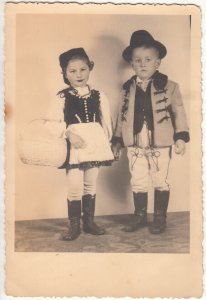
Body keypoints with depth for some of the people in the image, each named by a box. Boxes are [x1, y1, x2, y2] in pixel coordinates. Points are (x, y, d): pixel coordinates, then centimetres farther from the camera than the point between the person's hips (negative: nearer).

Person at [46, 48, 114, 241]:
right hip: (74, 146, -3)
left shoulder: (99, 96, 6)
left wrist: (107, 142, 11)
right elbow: (51, 122, -9)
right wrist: (69, 133, -20)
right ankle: (74, 226, 10)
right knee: (75, 188, -3)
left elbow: (106, 122, 11)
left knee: (90, 186, 12)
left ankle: (89, 222, 24)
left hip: (95, 144, 3)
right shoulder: (62, 97, -2)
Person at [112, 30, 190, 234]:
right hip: (135, 145, 3)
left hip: (160, 144, -3)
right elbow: (122, 116, 9)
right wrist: (117, 140, 9)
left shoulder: (169, 86, -5)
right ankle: (140, 216, 28)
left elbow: (178, 112, -2)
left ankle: (160, 218, 23)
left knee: (160, 182, 9)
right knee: (137, 183, 12)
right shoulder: (128, 89, 3)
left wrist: (181, 137, -10)